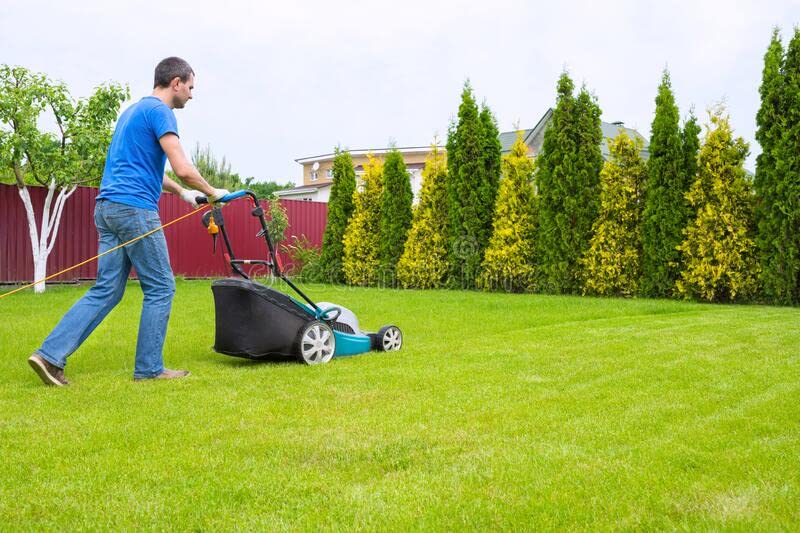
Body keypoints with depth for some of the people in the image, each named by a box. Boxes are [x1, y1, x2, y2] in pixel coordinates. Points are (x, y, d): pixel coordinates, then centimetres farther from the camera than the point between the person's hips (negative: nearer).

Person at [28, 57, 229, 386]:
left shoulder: (134, 110, 23)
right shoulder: (159, 111, -7)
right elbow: (183, 169, -15)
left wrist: (182, 192, 33)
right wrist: (212, 193, 1)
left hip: (107, 208, 9)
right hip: (134, 209, -9)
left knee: (107, 289, 9)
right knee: (161, 287, 1)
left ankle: (50, 355, 2)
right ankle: (149, 368, 6)